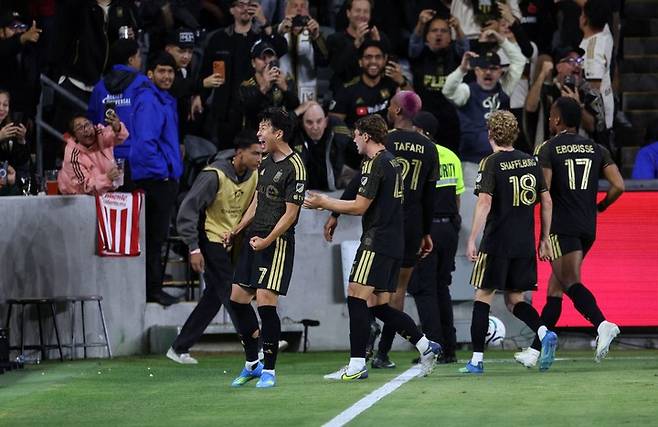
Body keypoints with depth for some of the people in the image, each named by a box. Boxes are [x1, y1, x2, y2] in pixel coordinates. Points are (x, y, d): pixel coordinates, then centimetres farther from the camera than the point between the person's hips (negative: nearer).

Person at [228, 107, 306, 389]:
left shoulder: (294, 167, -13)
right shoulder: (266, 163, 13)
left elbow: (291, 213, -15)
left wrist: (267, 240, -18)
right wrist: (236, 231, 19)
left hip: (278, 242, -9)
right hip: (254, 239, 9)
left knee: (265, 302, -13)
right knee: (238, 299, 9)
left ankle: (269, 370, -3)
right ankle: (252, 364, 22)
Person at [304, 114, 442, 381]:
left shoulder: (374, 164, -12)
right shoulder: (392, 162, 18)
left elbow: (360, 207, -13)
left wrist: (324, 203, -3)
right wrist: (329, 203, 28)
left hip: (376, 242, -10)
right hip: (394, 244, 10)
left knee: (356, 297, -10)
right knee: (381, 306, 12)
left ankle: (357, 366, -13)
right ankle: (425, 346, 9)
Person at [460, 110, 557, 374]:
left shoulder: (491, 163, -7)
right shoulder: (530, 161, 9)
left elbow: (484, 202, -17)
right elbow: (546, 201, 12)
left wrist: (472, 240, -18)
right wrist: (544, 239, 18)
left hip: (496, 243, -5)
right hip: (525, 244, 5)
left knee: (483, 296, 5)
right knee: (514, 300, 13)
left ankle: (477, 359, 3)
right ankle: (544, 333, -12)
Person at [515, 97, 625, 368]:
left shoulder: (548, 149, -2)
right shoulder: (596, 149, 11)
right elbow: (618, 186, 2)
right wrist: (600, 207, 18)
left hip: (561, 227, -6)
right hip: (588, 228, 6)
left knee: (571, 282, -13)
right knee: (555, 288, 12)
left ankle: (602, 324, -38)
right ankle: (535, 350, 16)